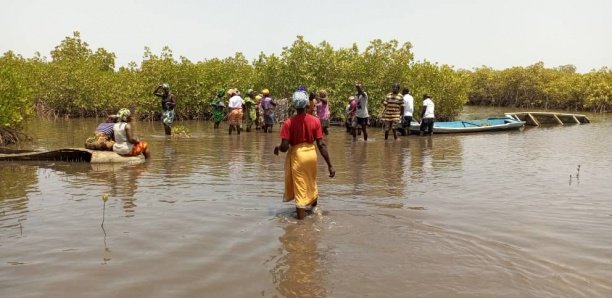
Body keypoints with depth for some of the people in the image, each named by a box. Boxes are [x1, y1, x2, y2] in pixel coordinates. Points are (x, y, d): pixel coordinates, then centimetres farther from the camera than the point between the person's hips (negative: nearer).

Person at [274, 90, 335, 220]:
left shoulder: (288, 123, -16)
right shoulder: (315, 121, -9)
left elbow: (285, 147, -17)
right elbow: (321, 145, -10)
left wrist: (277, 148, 7)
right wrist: (330, 165, -5)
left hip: (297, 155, -3)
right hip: (311, 154, 4)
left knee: (300, 191, 5)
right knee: (311, 184, 28)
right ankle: (314, 209, 49)